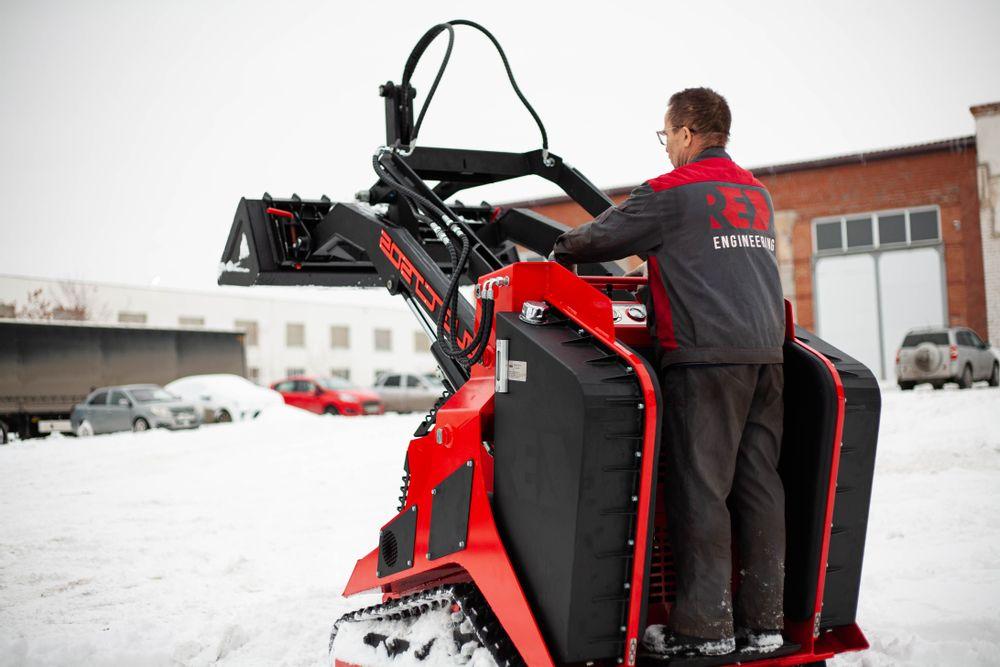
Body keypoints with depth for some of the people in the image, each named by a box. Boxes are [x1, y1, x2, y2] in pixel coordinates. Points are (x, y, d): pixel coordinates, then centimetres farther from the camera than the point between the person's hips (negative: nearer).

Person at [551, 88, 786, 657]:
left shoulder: (671, 193, -3)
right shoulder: (757, 194, 20)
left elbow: (596, 238, 4)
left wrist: (562, 252, 24)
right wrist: (655, 254, 38)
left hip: (705, 354, -7)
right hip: (767, 351, 8)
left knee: (699, 488, -3)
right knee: (759, 484, 8)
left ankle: (705, 626, 0)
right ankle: (764, 621, 13)